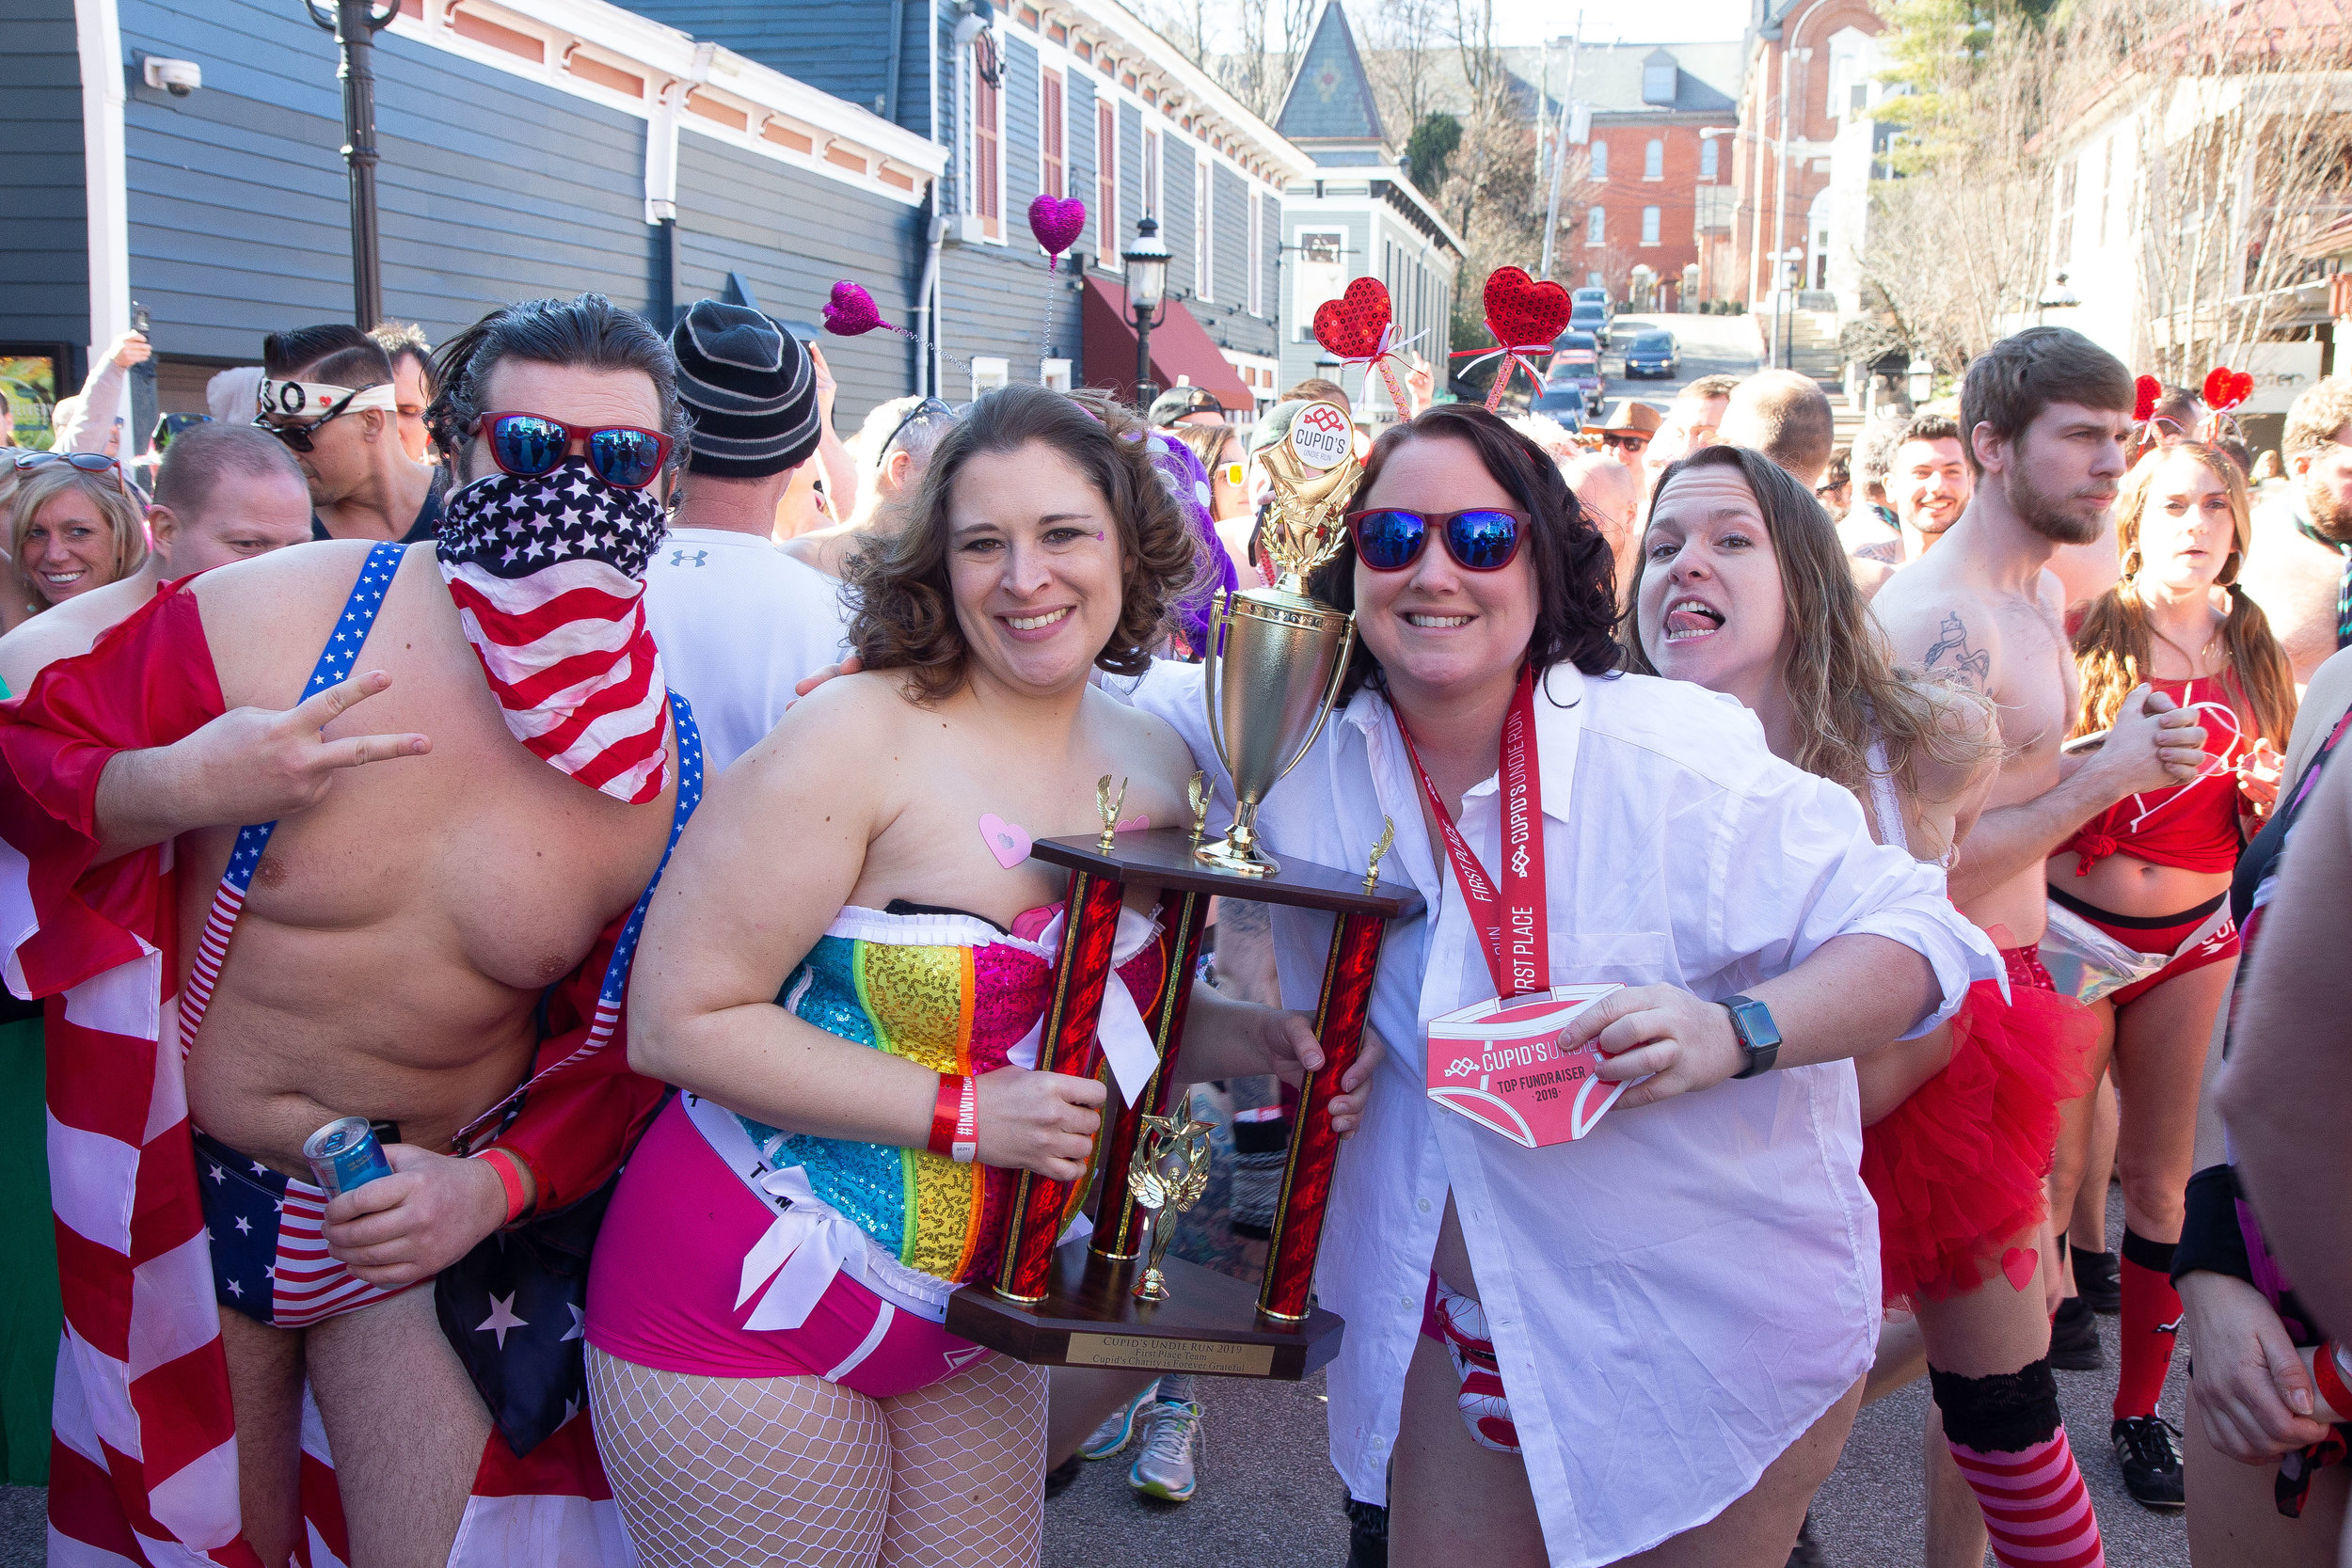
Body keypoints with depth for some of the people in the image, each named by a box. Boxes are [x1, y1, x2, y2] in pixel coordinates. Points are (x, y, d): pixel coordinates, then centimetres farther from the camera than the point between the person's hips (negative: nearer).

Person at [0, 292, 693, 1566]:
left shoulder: (664, 769, -11)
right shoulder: (275, 617, -16)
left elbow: (635, 1048, -2)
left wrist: (497, 1184, -16)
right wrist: (172, 789, -26)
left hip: (431, 1218, 0)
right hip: (185, 1185, 0)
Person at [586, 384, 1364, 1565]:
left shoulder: (1158, 770, 2)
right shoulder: (857, 738, -18)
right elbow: (677, 1021, -21)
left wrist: (1253, 1039, -4)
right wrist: (962, 1114, -23)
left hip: (977, 1326, 6)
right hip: (750, 1318, -6)